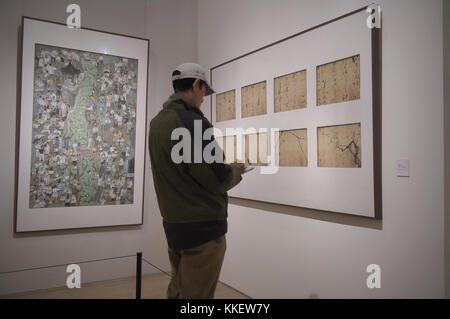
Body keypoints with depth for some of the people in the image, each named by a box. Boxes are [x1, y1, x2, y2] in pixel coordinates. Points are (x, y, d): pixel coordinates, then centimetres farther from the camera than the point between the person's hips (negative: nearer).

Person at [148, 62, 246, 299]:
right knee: (196, 293, 5)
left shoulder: (157, 121, 7)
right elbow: (219, 180, -20)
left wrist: (224, 167, 14)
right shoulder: (193, 122, -21)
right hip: (202, 228, -9)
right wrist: (235, 171, 2)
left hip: (173, 224, 9)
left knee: (177, 290, 23)